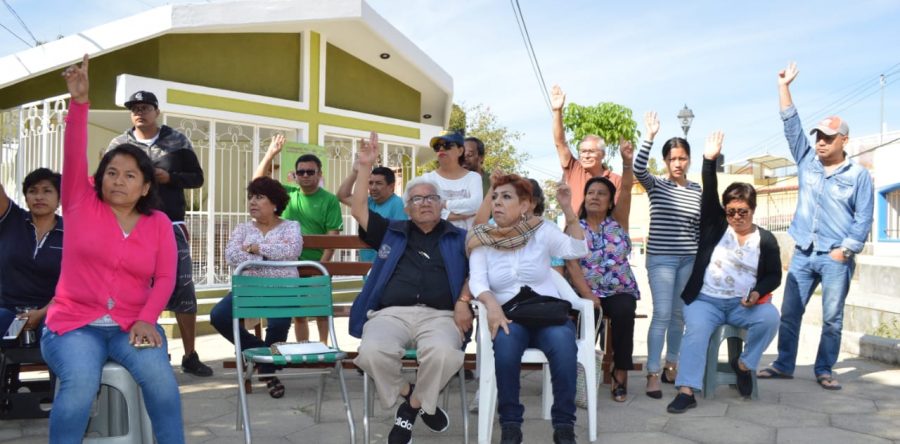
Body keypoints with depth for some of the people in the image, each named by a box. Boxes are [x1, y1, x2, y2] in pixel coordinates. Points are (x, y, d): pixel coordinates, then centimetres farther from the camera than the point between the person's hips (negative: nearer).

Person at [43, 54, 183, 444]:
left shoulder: (159, 223, 6)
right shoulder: (81, 203, 6)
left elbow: (165, 279, 0)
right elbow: (73, 156, -8)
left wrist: (146, 319, -15)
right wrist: (79, 102, -20)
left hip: (130, 324, 1)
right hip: (74, 322, 0)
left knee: (158, 374, -27)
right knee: (81, 383, -30)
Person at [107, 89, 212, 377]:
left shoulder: (177, 141, 6)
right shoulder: (118, 145, 8)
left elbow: (197, 178, 8)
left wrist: (170, 177, -10)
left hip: (171, 227, -1)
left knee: (183, 289, -1)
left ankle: (190, 356, 8)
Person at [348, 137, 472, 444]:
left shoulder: (458, 238, 21)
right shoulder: (392, 232, 23)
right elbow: (358, 210, 16)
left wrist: (464, 301, -5)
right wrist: (365, 167, 12)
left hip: (439, 315, -1)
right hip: (391, 313, 1)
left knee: (444, 353, -37)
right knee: (372, 352, -34)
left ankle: (412, 407, -6)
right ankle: (411, 396, -2)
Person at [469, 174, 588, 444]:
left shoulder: (541, 231, 4)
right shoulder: (483, 239, 5)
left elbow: (578, 251, -8)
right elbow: (477, 281, -6)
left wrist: (568, 210, -18)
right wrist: (491, 304, -27)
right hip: (509, 317, 0)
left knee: (562, 341, -32)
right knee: (506, 342, -34)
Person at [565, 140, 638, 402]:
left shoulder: (617, 222, 8)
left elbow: (626, 191, -9)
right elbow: (572, 264, -6)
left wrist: (627, 162, -27)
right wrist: (587, 295, -20)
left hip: (620, 291, 1)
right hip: (586, 292, -1)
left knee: (624, 312, -31)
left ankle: (620, 373, -19)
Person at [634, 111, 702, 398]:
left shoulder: (697, 191, 8)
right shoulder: (655, 186, 0)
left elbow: (700, 228, 12)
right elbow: (638, 169, -21)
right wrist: (650, 137, -28)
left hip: (688, 259, 4)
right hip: (661, 258, -4)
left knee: (679, 314, 10)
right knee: (662, 315, -10)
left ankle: (671, 368, 24)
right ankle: (652, 375, -6)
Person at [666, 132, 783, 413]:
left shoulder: (766, 240, 6)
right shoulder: (716, 225, 4)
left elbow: (774, 276, 9)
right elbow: (709, 195, -9)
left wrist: (757, 292, -12)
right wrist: (710, 160, -20)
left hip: (744, 304, 2)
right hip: (706, 300, -1)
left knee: (770, 317, -28)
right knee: (696, 329, -30)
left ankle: (744, 364, -4)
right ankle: (687, 390, -34)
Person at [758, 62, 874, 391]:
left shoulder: (858, 175, -1)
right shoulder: (807, 161, 7)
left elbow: (864, 219, -2)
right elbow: (791, 125, 5)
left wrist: (845, 250, -10)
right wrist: (784, 87, 0)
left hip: (836, 257, -3)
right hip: (803, 253, 3)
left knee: (832, 318, 3)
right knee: (789, 312, 5)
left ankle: (824, 370, 13)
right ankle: (784, 365, 14)